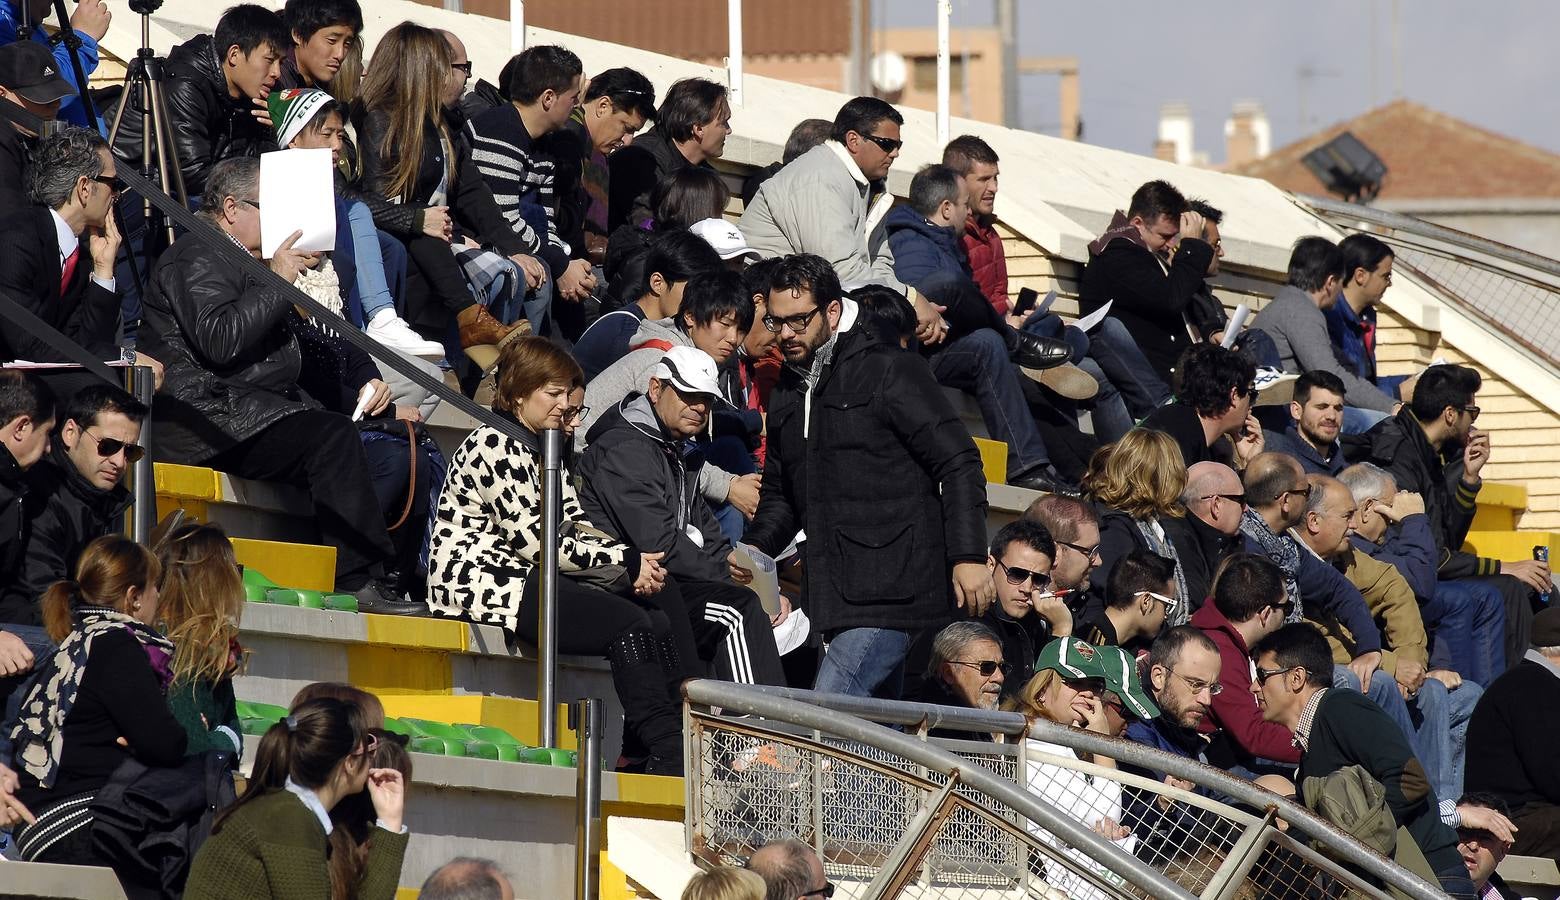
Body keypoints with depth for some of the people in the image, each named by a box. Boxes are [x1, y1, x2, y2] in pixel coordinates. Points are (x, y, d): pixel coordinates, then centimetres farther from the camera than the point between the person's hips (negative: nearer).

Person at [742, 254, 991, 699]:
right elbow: (780, 495, 29)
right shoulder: (786, 396, 19)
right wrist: (753, 550, 8)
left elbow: (959, 464, -7)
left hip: (893, 590, -8)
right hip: (837, 593, 8)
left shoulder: (889, 372, -3)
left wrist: (968, 556, -15)